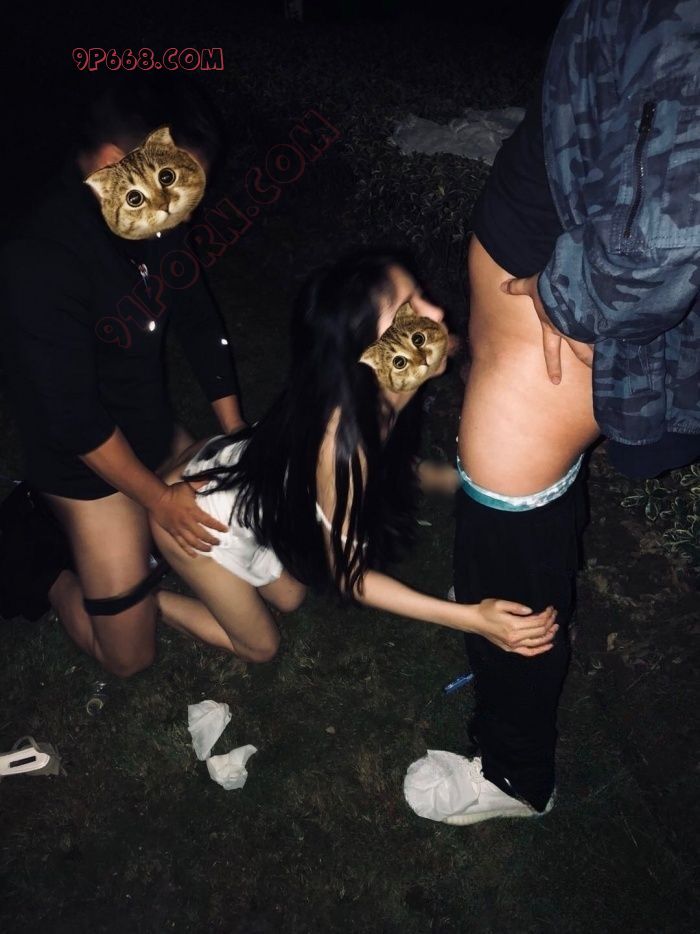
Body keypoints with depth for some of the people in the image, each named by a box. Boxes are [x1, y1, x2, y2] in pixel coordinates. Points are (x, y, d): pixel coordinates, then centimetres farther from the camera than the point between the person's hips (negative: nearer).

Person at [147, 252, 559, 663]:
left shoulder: (383, 396, -21)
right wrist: (472, 619, -33)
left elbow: (392, 464, 3)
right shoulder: (340, 436, -41)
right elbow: (348, 576, -27)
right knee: (260, 647, 14)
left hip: (235, 470, 6)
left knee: (289, 599, 27)